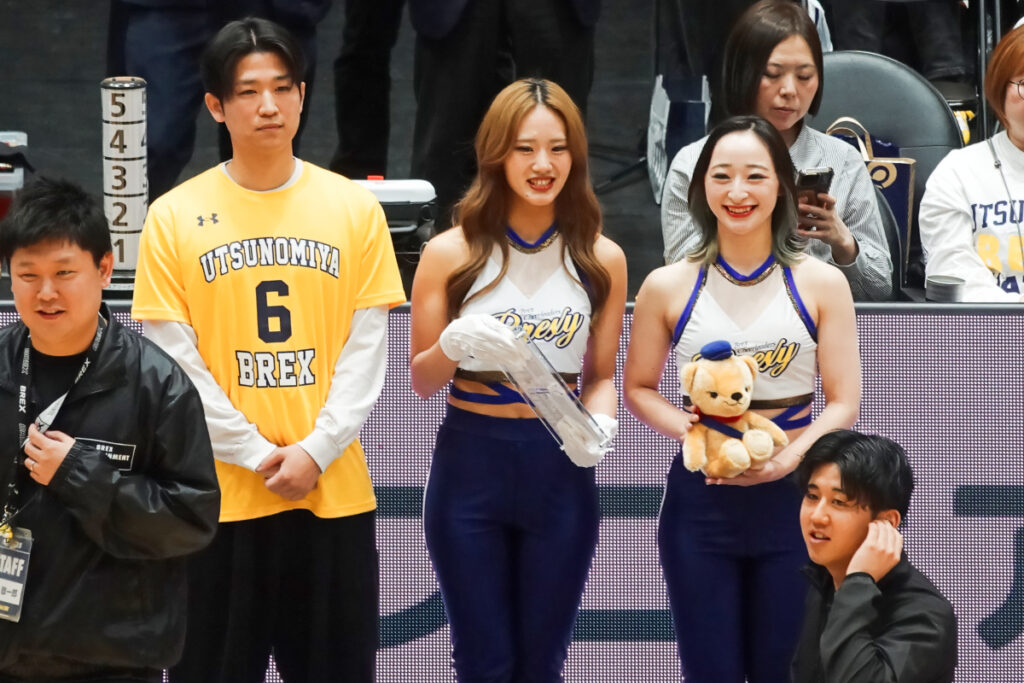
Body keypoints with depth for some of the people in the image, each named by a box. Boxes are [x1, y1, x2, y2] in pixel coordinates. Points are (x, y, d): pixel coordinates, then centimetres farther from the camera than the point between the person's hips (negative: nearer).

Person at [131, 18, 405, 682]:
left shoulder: (355, 207, 3)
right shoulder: (174, 217, -1)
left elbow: (366, 351, 1)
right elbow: (176, 360, -3)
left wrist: (316, 451, -10)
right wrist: (256, 454, -9)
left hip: (335, 491, 1)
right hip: (219, 494, -1)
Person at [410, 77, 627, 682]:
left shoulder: (601, 260, 2)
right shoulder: (452, 253, -2)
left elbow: (601, 376, 9)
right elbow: (421, 382, 2)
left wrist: (600, 423, -12)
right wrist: (455, 343, -19)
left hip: (561, 471, 1)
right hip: (471, 463, -1)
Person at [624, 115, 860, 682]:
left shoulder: (820, 284, -2)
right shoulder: (667, 287, 0)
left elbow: (842, 403, -2)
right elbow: (638, 389, 8)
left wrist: (791, 455, -20)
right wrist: (688, 430, -13)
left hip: (793, 498, 0)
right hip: (700, 501, 0)